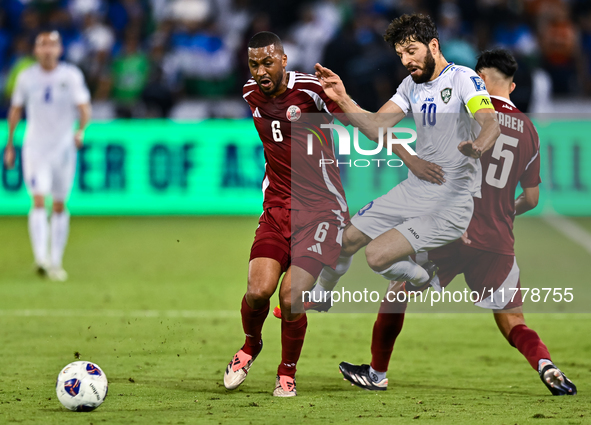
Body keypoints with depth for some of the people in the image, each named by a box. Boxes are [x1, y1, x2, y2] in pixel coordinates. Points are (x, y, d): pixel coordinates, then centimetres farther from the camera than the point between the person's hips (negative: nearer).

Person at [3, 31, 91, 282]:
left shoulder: (71, 76, -3)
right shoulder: (27, 78, 2)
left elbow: (84, 108, -10)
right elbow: (16, 110, 13)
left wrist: (80, 130, -29)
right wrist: (10, 144, 14)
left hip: (63, 148, 1)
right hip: (35, 147, -1)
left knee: (59, 206, 7)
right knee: (39, 201, -16)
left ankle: (56, 262, 17)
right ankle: (41, 258, -26)